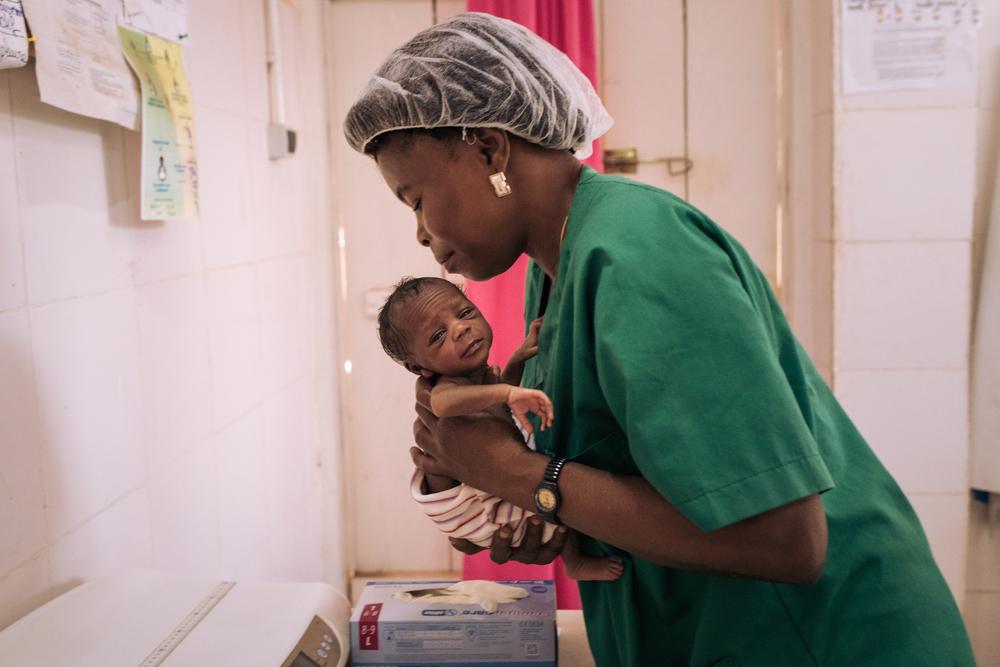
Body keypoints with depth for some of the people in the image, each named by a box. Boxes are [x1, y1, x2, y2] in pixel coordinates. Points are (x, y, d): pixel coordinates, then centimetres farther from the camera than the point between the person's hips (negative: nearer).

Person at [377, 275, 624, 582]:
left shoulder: (482, 375, -5)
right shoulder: (448, 385, -32)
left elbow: (501, 388, 18)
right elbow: (443, 402, -58)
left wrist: (519, 357, 0)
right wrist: (508, 393, -60)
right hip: (473, 511, -9)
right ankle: (576, 563, 10)